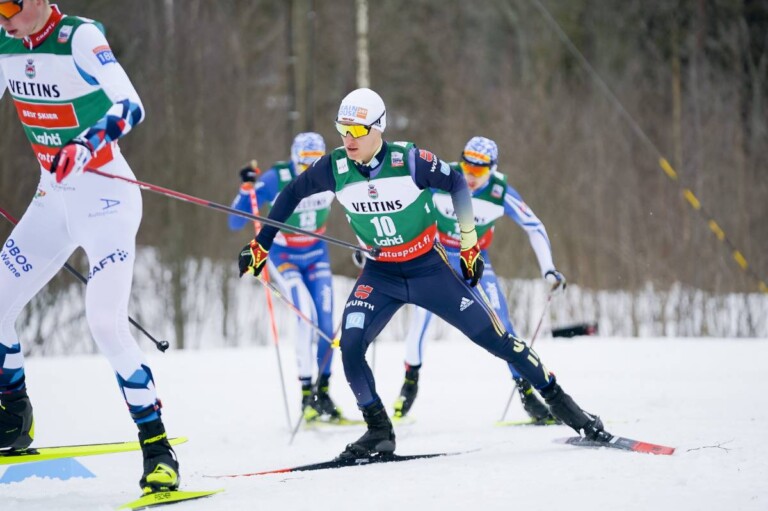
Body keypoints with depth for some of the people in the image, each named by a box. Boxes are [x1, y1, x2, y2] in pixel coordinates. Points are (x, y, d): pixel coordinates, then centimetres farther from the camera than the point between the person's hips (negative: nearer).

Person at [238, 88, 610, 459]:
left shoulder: (409, 161, -21)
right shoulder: (335, 168, -13)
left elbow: (457, 185, -5)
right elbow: (292, 194, 4)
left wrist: (469, 244, -1)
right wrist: (261, 244, 8)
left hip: (429, 270, -2)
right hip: (380, 277, 2)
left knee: (495, 338, -3)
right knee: (350, 347, -19)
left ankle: (559, 401, 12)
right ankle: (379, 431, -1)